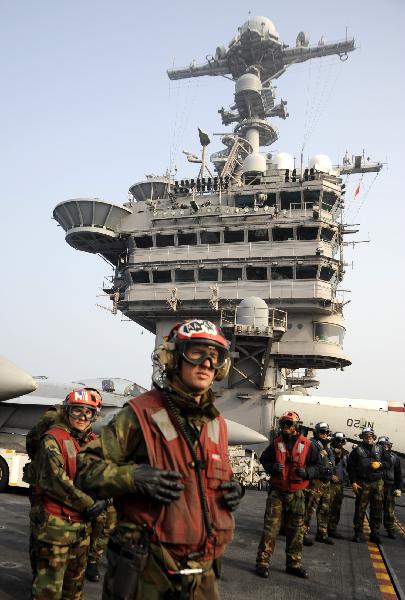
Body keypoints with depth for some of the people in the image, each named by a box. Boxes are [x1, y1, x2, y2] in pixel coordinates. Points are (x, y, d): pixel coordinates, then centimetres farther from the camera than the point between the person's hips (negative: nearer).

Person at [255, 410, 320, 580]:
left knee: (296, 529, 9)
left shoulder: (307, 445, 0)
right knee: (271, 527, -3)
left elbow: (315, 464, 8)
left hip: (297, 493, 1)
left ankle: (293, 563, 23)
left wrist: (306, 472, -12)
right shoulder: (276, 443, 2)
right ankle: (262, 561, 5)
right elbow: (264, 459, 11)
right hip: (277, 491, -1)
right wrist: (272, 467, -9)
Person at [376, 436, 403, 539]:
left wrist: (398, 488, 2)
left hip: (390, 487, 0)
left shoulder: (394, 457, 7)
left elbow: (398, 474, 9)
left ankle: (391, 530, 11)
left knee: (390, 510, 1)